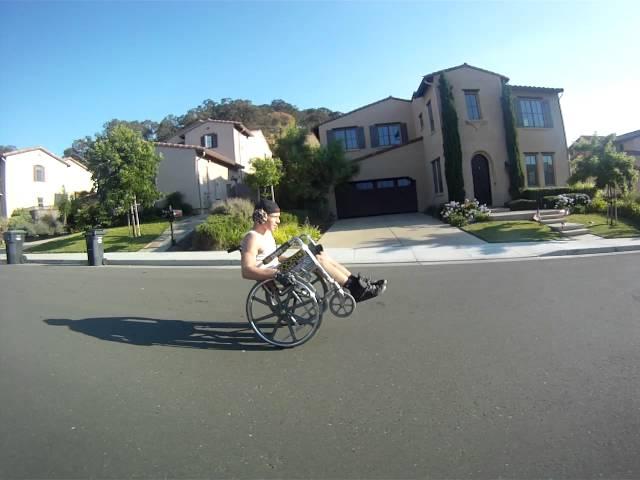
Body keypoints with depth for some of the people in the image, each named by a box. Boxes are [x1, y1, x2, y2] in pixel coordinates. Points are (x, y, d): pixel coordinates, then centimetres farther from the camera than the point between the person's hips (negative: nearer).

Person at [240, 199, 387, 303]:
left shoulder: (267, 234, 15)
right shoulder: (252, 238, -17)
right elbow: (246, 271, -30)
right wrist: (276, 274, -39)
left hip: (278, 271, 10)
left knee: (321, 255, -1)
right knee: (318, 259, -20)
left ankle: (358, 283, -5)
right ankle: (357, 289, -16)